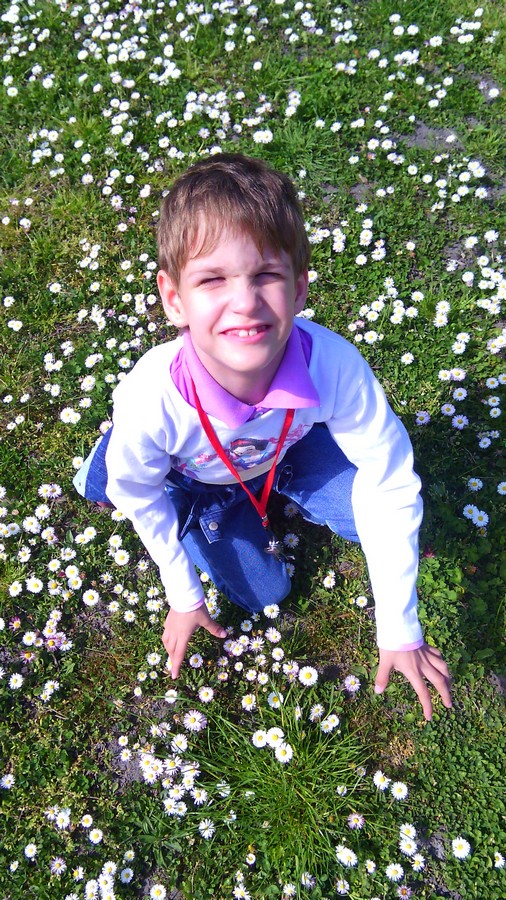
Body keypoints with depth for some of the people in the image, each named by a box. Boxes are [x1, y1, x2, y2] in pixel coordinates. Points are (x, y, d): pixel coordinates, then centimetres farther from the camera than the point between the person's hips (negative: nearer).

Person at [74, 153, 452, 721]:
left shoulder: (334, 365, -40)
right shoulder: (150, 400, -41)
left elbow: (390, 485, -25)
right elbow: (137, 497, -17)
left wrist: (399, 630, -18)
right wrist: (184, 598, -5)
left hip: (287, 448, 2)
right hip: (194, 477, -1)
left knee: (382, 509, -13)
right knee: (261, 593, 7)